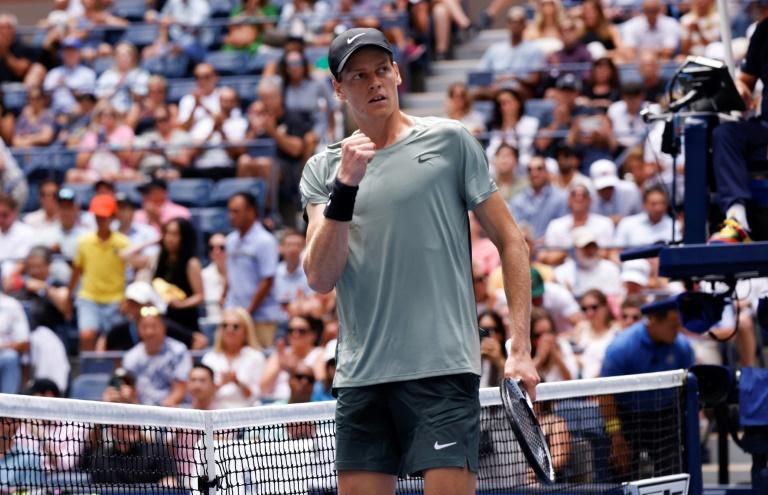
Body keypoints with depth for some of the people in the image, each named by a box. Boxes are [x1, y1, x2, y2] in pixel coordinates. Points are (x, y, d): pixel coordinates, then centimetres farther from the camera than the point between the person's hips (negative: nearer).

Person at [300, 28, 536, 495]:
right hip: (360, 377, 4)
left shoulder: (449, 141, 3)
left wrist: (521, 347, -4)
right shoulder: (324, 169, 10)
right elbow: (321, 278, -1)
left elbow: (510, 240, 4)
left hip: (443, 368, -4)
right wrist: (346, 186, -14)